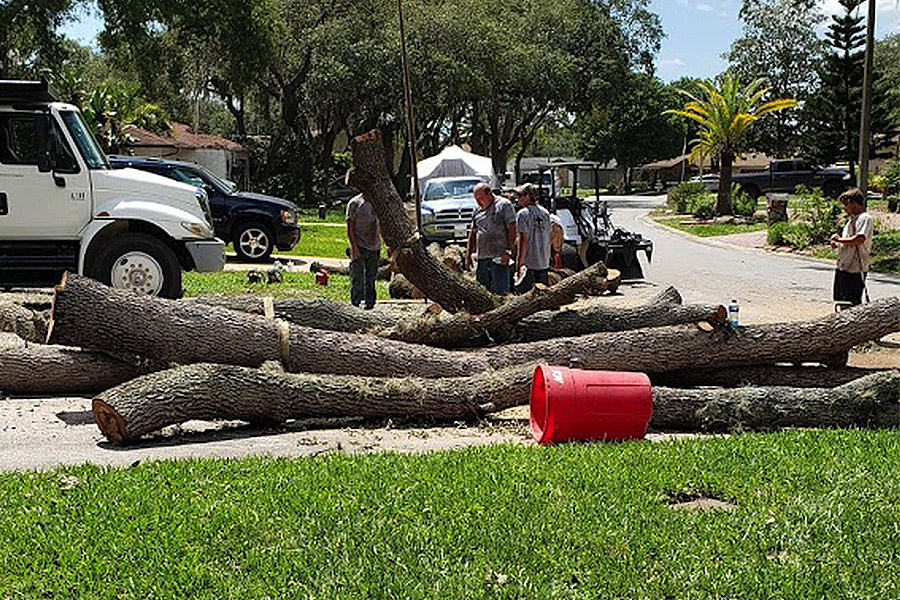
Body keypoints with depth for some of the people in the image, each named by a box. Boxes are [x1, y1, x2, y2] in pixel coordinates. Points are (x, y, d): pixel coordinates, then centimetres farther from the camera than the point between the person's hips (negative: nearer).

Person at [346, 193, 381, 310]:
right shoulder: (354, 203, -6)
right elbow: (350, 227, -8)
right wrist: (354, 247, -16)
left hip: (374, 247, 5)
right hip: (359, 247, -5)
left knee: (371, 277, 10)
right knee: (357, 278, -3)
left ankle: (369, 302, 18)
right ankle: (355, 303, 4)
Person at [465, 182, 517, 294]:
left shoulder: (504, 205, -2)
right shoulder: (478, 210, 17)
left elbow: (512, 228, -7)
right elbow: (473, 233, 23)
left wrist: (508, 250, -15)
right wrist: (468, 255, 18)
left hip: (498, 257, -7)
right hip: (481, 258, 7)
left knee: (500, 291, -9)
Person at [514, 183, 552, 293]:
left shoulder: (523, 213, -10)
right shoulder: (545, 213, 10)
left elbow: (523, 238, -15)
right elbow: (549, 237, 13)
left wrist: (519, 260, -13)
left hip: (528, 261, -6)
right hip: (544, 261, 7)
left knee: (523, 293, -3)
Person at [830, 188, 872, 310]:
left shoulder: (864, 218, -10)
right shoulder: (852, 219, 19)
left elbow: (859, 239, -25)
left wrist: (839, 239, -13)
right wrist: (836, 243, 4)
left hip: (855, 269, -10)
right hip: (843, 267, 10)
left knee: (852, 304, -7)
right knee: (840, 303, 13)